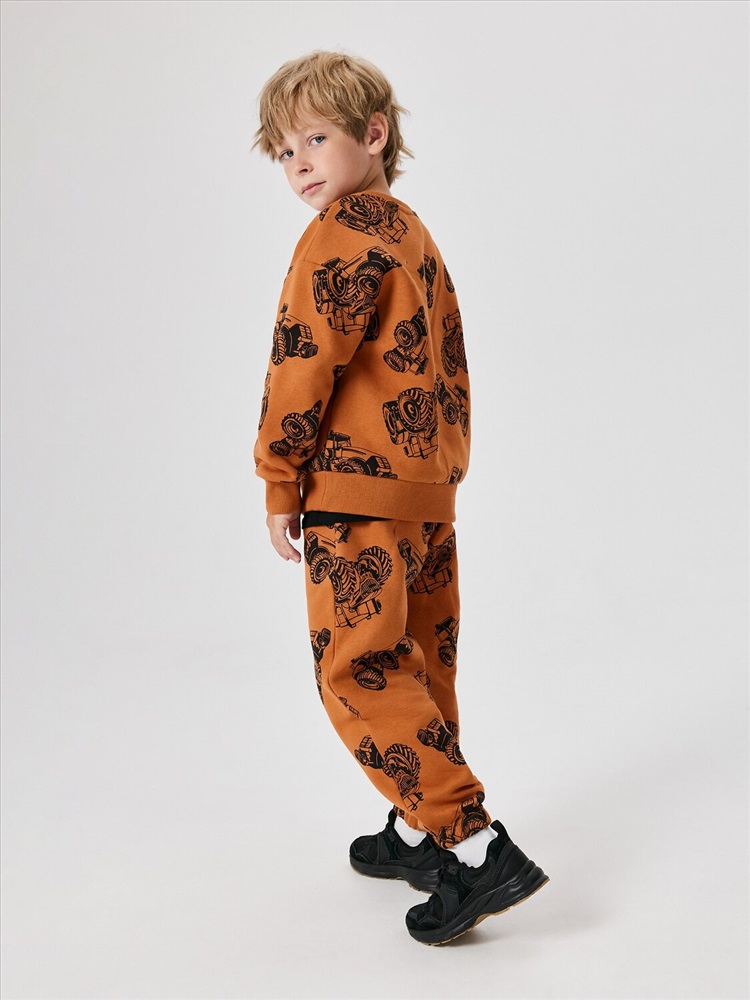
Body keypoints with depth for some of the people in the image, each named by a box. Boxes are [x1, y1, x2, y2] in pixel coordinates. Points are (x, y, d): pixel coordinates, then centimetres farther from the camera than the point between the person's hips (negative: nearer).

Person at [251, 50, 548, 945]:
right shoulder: (414, 234, 18)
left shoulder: (341, 233, -11)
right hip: (429, 486, 10)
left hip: (357, 490, -10)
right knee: (417, 665, 16)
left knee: (358, 672, -7)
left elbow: (304, 364, -16)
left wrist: (279, 484, -8)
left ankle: (478, 849, -9)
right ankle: (420, 833, 29)